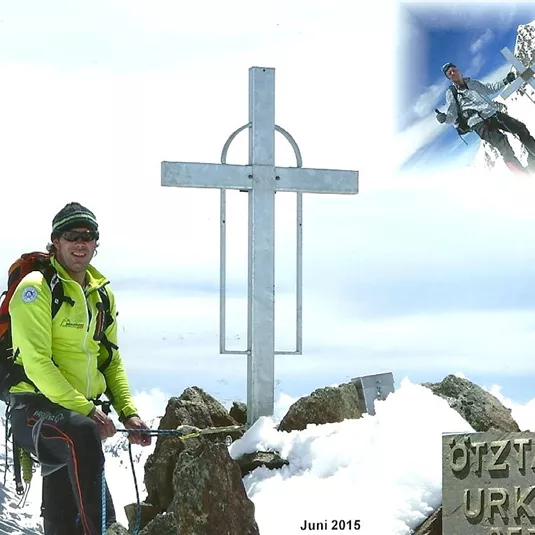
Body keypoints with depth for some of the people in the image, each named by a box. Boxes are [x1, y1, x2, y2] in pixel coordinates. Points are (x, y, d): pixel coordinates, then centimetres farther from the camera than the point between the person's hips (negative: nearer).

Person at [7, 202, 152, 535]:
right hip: (36, 407, -7)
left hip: (85, 412, 7)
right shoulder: (37, 288, -9)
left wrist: (128, 412, 5)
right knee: (82, 433, -39)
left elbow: (111, 360, 20)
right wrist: (85, 409, -22)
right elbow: (36, 362, -17)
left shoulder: (102, 293, 14)